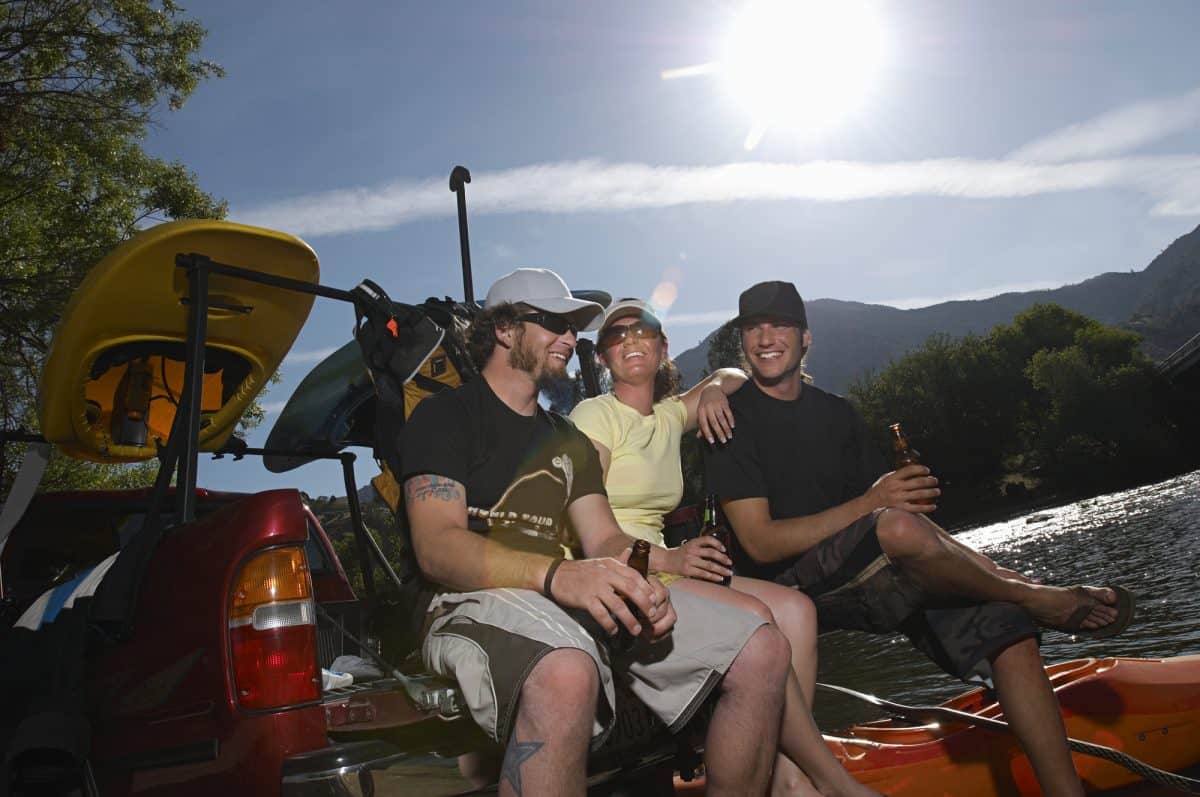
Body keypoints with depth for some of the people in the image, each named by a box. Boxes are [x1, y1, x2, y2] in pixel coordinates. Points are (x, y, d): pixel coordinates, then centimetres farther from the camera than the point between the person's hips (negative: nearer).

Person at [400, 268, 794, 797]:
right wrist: (557, 575, -30)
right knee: (565, 673, -42)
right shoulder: (446, 415, 3)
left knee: (763, 649, -7)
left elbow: (605, 540, 14)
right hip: (474, 602, -6)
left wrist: (636, 585, -13)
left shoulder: (569, 441, 25)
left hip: (572, 602, 7)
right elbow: (436, 547, -13)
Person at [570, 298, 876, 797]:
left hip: (655, 567, 8)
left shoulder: (668, 417, 16)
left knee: (795, 609, -10)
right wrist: (667, 559, -20)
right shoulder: (595, 415, -5)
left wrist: (714, 388, 9)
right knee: (753, 615, -25)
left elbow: (734, 375, 33)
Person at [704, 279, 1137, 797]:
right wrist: (868, 506, -21)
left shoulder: (837, 414, 14)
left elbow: (908, 510, 12)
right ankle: (1034, 596, -6)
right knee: (898, 527, -33)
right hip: (789, 586, -6)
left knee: (1007, 626, -13)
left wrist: (986, 569, -3)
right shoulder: (733, 419, -5)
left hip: (882, 584, 7)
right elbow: (760, 542, -14)